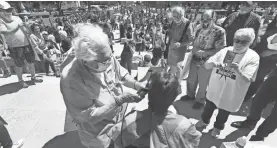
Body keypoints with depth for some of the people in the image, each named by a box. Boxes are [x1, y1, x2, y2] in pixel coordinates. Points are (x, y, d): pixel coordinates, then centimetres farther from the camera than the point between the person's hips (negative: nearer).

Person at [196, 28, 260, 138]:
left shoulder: (253, 57, -14)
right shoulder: (225, 50, -7)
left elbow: (247, 80, -20)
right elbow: (206, 65, -7)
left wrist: (238, 71, -40)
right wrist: (214, 64, -29)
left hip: (231, 94, -2)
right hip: (214, 89, 2)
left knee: (223, 113, 20)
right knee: (208, 107, 23)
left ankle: (217, 127, 48)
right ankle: (204, 120, 50)